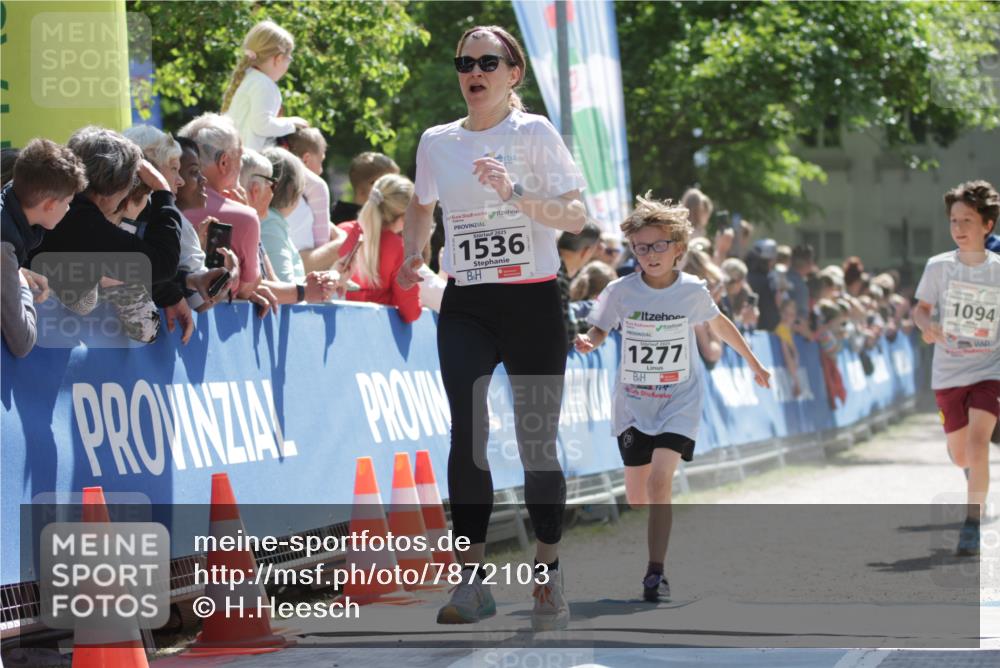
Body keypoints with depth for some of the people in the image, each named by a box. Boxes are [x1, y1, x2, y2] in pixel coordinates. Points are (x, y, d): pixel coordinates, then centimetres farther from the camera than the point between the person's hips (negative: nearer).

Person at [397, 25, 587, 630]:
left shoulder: (534, 133, -4)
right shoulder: (436, 142, 9)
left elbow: (576, 217, -11)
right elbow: (423, 206, 28)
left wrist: (517, 195, -25)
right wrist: (411, 257, 12)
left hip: (533, 303, -2)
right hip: (465, 307, 3)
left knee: (538, 443, 2)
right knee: (467, 434, -14)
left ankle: (549, 577, 19)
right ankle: (472, 580, -13)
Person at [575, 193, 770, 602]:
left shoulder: (693, 291, -7)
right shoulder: (621, 291, -9)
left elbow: (718, 323, 12)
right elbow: (599, 329, -2)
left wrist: (753, 362, 23)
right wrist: (587, 342, -27)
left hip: (678, 402, -2)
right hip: (633, 403, 2)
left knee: (659, 480, -21)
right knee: (636, 495, 7)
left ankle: (655, 572, -20)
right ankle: (649, 563, 34)